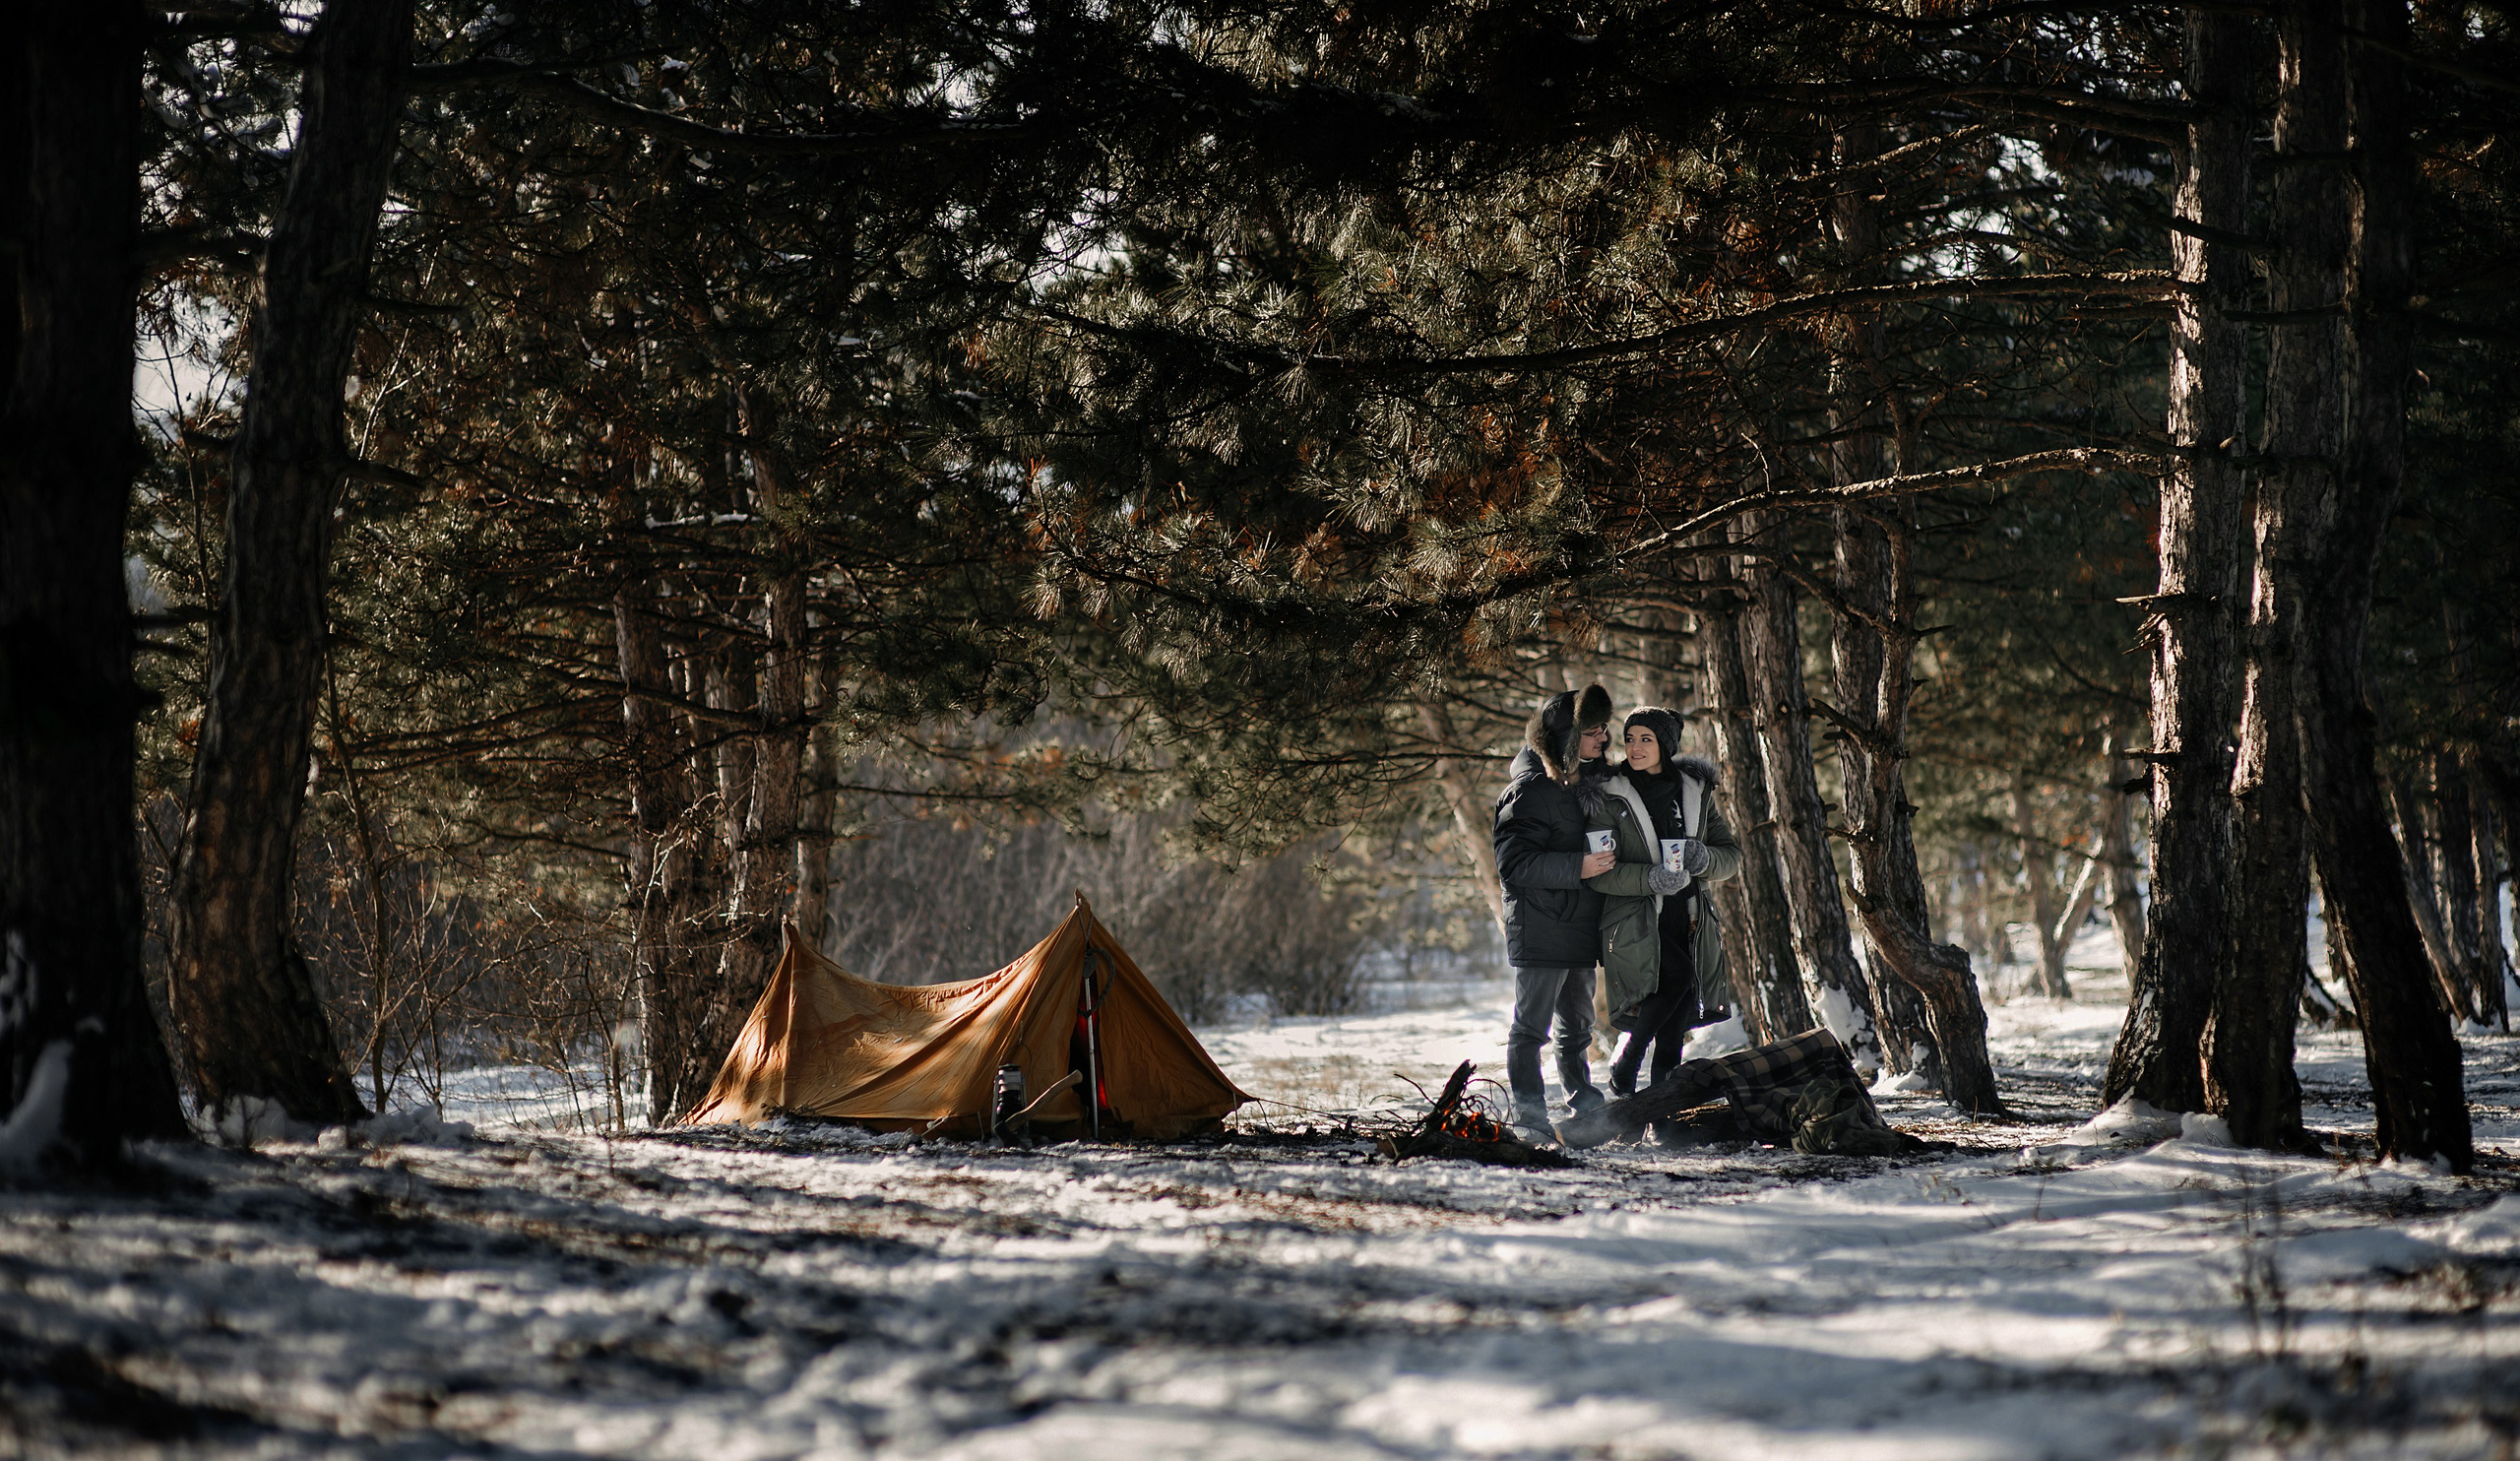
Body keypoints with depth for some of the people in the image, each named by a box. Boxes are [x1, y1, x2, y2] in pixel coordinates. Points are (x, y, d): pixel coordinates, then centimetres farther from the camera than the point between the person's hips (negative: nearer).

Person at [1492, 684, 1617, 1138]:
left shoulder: (1588, 783, 13)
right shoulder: (1531, 790, -14)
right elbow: (1513, 863, -21)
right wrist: (1578, 866, -26)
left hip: (1579, 928, 9)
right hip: (1540, 929, -9)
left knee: (1577, 1024, 18)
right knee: (1531, 1026, -4)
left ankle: (1584, 1104, 27)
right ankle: (1530, 1114, -1)